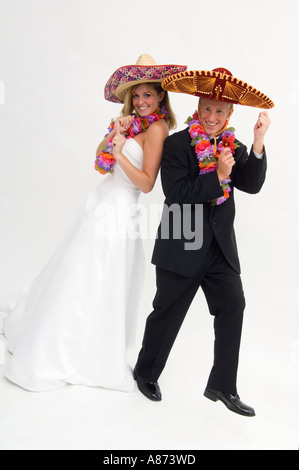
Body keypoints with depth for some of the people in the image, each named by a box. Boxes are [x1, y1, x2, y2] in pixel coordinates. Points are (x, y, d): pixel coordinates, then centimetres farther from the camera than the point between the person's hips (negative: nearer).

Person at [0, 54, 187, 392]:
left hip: (116, 214, -8)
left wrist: (120, 153, -28)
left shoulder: (156, 128, -12)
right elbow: (100, 159, 9)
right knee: (73, 279, 18)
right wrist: (114, 133, -7)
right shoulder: (136, 124, 12)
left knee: (88, 286, 3)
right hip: (99, 207, 8)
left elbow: (146, 183, -19)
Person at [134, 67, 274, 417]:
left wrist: (258, 143, -18)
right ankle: (146, 374, 31)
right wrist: (218, 176, -23)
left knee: (233, 306, -1)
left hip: (220, 249, 5)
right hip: (180, 247, -4)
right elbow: (176, 193, -18)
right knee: (168, 313, 8)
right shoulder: (176, 145, -7)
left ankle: (223, 386, 14)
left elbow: (252, 185, -7)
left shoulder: (234, 148, 8)